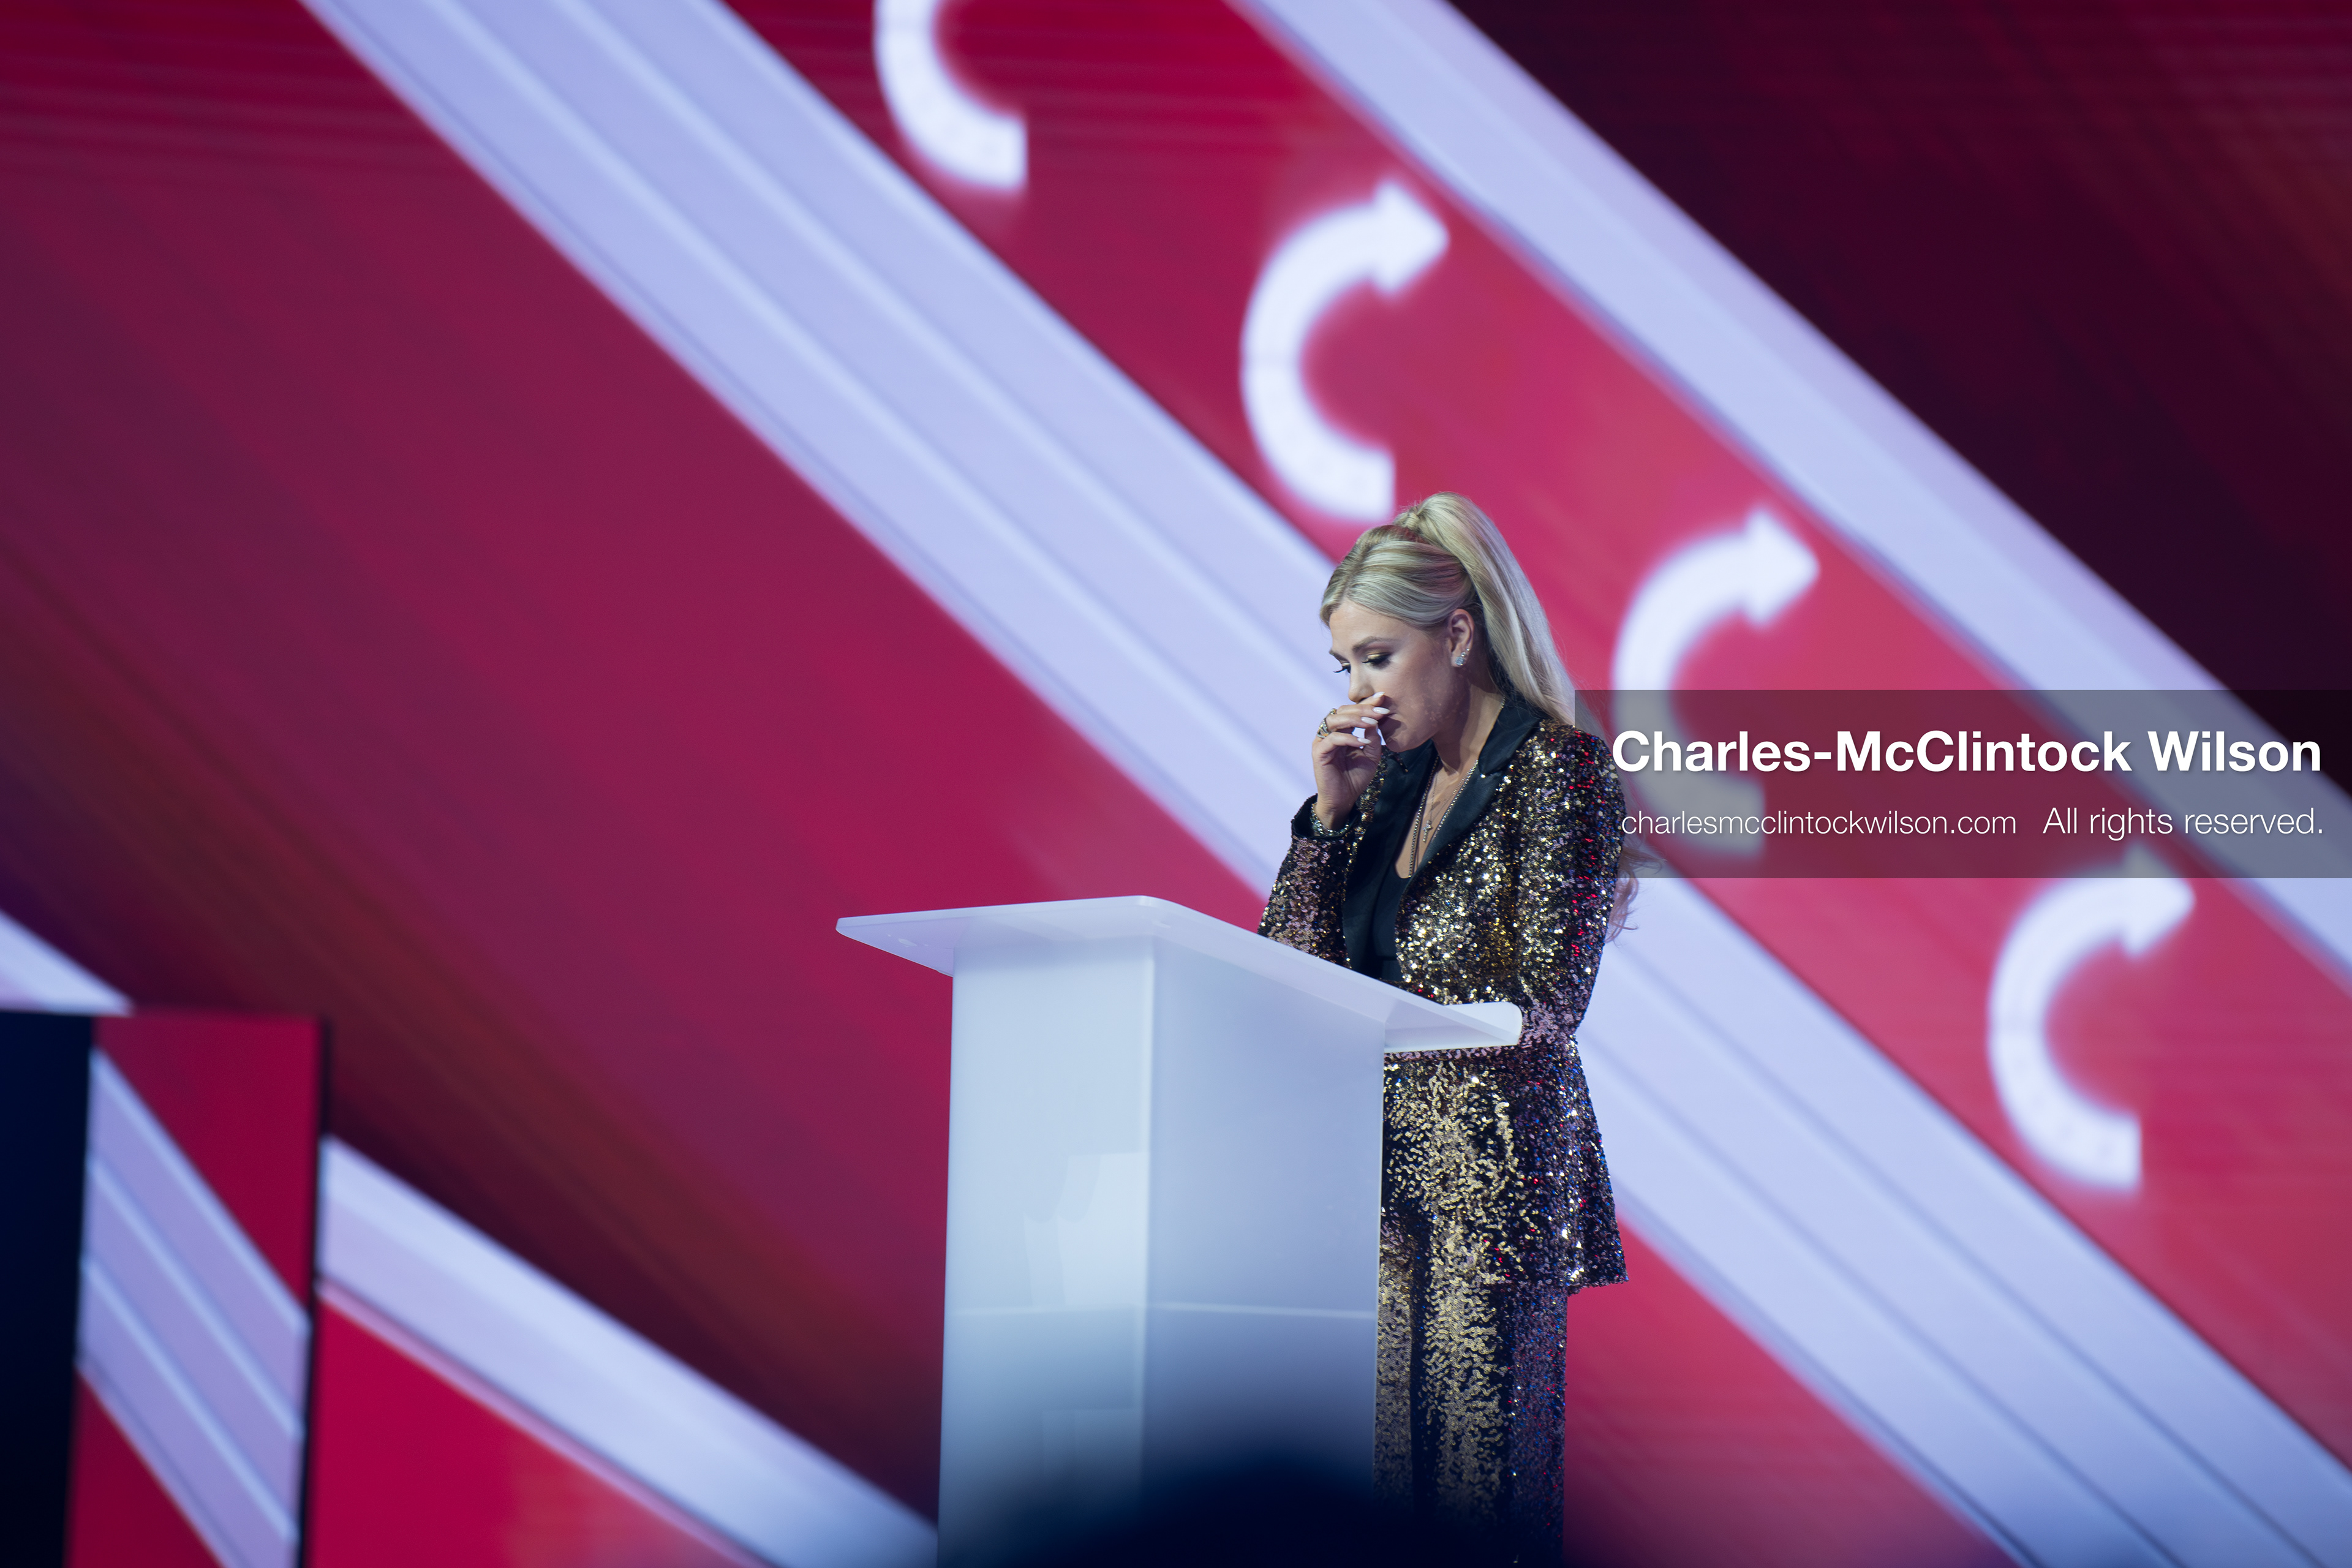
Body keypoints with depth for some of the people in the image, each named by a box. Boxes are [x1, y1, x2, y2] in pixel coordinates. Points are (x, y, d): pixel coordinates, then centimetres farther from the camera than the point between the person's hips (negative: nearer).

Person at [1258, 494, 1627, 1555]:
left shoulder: (1560, 768, -7)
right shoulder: (1395, 772, 15)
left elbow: (1547, 998, -14)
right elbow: (1297, 957, 13)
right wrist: (1331, 810, 3)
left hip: (1492, 1166, -6)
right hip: (1379, 1150, 6)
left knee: (1478, 1458, -5)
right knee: (1376, 1443, 2)